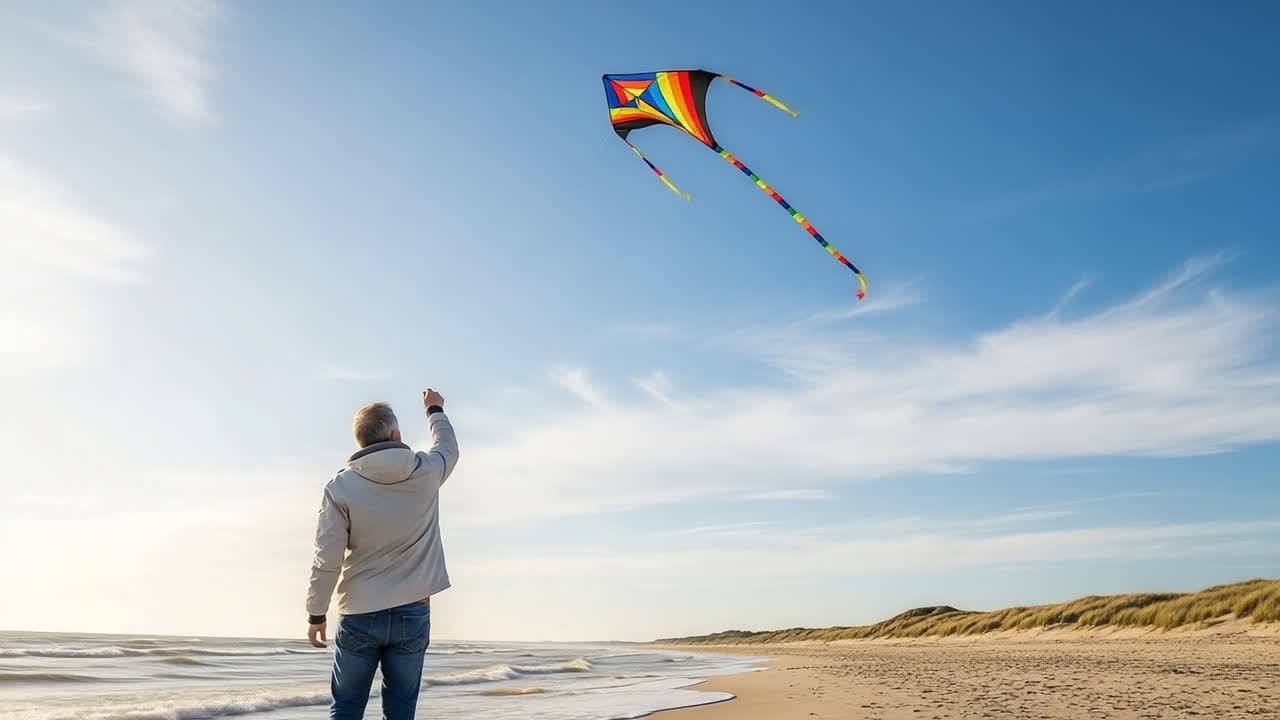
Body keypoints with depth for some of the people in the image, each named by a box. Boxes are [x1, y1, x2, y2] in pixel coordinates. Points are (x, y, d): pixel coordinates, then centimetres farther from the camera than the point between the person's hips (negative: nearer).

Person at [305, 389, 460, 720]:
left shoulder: (341, 486, -9)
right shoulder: (427, 472, -5)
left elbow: (327, 560, -9)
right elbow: (449, 447, 20)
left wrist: (316, 613, 4)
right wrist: (435, 410, 37)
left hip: (359, 616, -1)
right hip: (413, 614, 1)